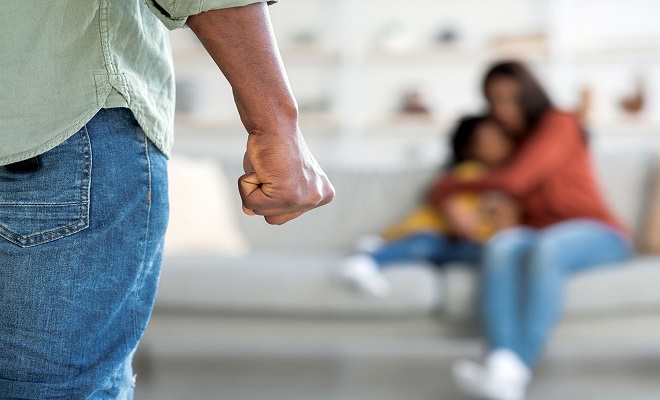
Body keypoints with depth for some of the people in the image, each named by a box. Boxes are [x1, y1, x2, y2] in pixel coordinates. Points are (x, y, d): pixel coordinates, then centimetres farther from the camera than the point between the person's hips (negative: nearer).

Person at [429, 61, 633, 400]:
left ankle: (514, 373, -50)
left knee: (545, 248, -40)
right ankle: (502, 364, -52)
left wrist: (453, 187, 0)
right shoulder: (512, 141, 22)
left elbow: (514, 180, -13)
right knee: (500, 248, -31)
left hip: (596, 233, -5)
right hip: (538, 232, 5)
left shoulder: (559, 124, -2)